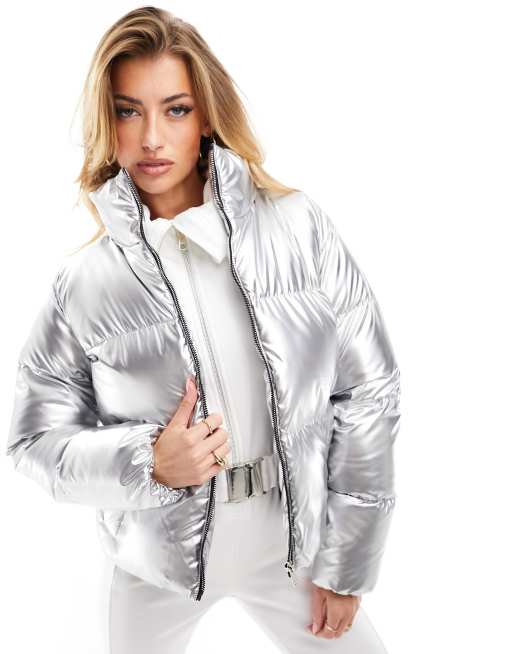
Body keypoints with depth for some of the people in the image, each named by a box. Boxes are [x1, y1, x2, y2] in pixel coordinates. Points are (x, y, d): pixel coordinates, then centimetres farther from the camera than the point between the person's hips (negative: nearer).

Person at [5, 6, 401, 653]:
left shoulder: (297, 226, -11)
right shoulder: (85, 282, -11)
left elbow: (368, 390, -7)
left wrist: (347, 563, -4)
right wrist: (147, 462, -23)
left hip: (291, 543, 1)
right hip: (156, 557, 0)